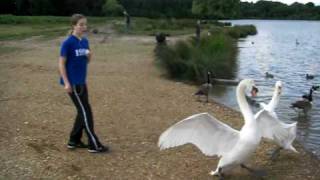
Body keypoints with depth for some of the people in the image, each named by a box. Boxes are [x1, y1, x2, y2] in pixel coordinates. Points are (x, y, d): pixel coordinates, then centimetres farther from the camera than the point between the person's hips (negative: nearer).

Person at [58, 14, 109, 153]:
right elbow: (61, 63, -13)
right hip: (72, 83, -8)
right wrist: (66, 82, -17)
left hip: (82, 82, 8)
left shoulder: (85, 42, 7)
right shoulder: (68, 43, -14)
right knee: (86, 112, -5)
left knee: (82, 112, 13)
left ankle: (74, 141, 26)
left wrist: (89, 56, -7)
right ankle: (94, 145, 3)